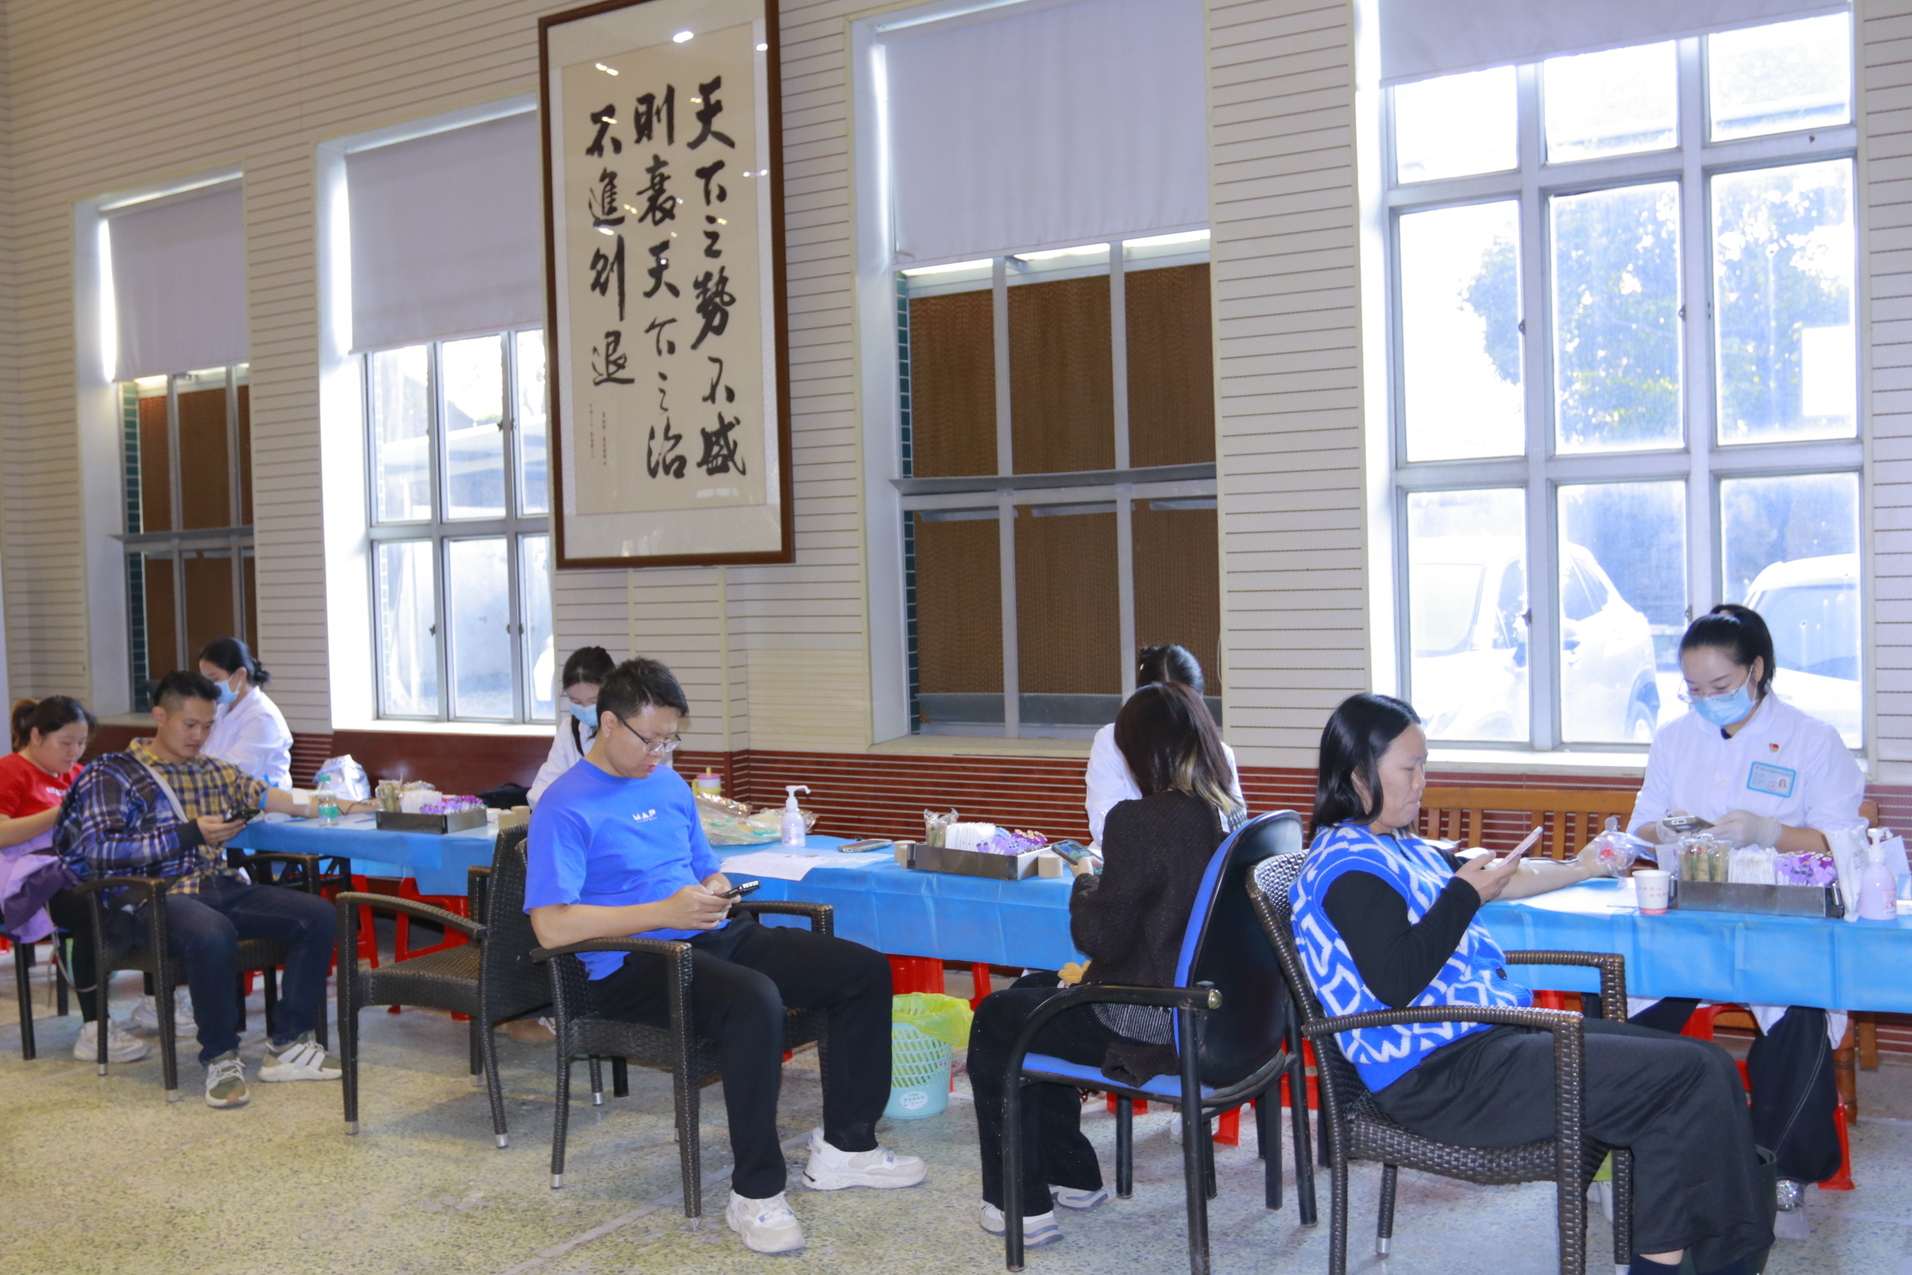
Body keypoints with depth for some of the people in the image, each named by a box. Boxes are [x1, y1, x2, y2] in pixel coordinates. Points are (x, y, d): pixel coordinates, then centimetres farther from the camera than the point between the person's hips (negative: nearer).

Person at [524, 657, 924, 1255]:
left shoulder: (669, 784, 17)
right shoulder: (565, 808, -8)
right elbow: (551, 926, -18)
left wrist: (714, 893, -1)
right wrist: (664, 914, -20)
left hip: (711, 937, 8)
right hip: (634, 964, -8)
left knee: (865, 971, -4)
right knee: (754, 1000, -38)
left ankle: (844, 1147, 7)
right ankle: (755, 1194, -25)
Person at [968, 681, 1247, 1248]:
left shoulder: (1140, 820, -23)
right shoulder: (1233, 814, 0)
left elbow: (1100, 937, -18)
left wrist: (1085, 881, -1)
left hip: (1151, 1029, -8)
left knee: (994, 1020, 15)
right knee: (1032, 990, 28)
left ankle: (1020, 1204, 23)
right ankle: (1072, 1176, 37)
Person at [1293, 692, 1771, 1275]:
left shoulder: (1394, 847, 19)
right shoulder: (1347, 864, -13)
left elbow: (1489, 880, 36)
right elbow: (1396, 983, -24)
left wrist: (1580, 868, 40)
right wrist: (1464, 894, -14)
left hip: (1488, 1036, 11)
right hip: (1445, 1075, -11)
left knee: (1705, 1065, 2)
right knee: (1691, 1077, -14)